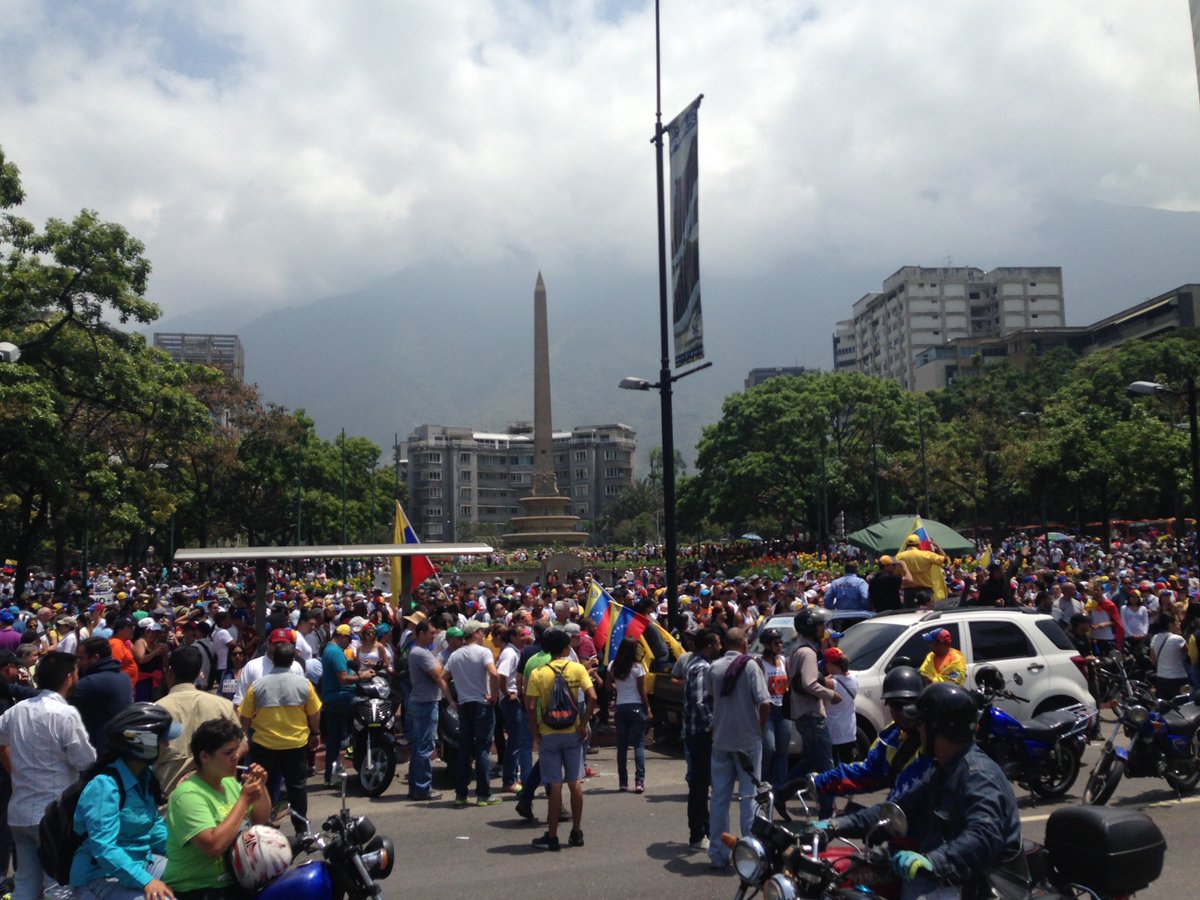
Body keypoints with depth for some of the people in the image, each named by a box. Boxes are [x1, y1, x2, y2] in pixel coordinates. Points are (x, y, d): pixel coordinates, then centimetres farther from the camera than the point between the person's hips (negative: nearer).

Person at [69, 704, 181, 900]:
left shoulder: (146, 775, 4)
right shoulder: (105, 785, -22)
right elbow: (104, 848, -28)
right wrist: (146, 881, -34)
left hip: (143, 863, 9)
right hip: (102, 876, -8)